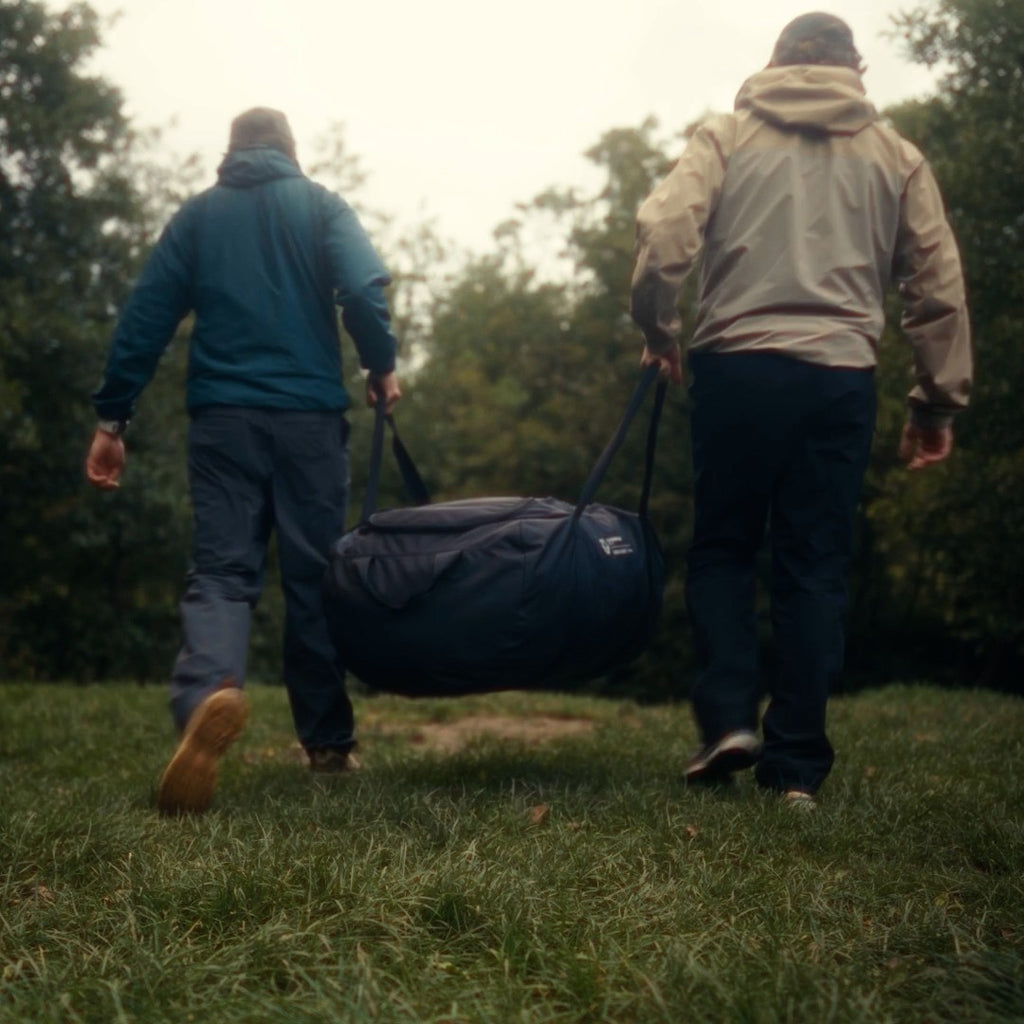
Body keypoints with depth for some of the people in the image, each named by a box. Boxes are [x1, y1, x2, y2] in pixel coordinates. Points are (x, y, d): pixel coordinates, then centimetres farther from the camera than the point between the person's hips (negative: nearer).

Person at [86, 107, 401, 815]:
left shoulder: (196, 216, 14)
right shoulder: (321, 205, 8)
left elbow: (145, 319, 7)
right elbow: (364, 286, -10)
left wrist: (112, 419, 7)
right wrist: (382, 366, 3)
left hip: (222, 417, 1)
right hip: (309, 414, -1)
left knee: (220, 570, -5)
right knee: (314, 575, 7)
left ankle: (210, 691, -36)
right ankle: (329, 742, 11)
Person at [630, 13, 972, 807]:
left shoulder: (728, 135, 10)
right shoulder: (895, 154, 15)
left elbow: (664, 232, -5)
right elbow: (940, 285, 10)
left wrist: (660, 331, 9)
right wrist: (940, 401, 14)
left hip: (737, 366, -1)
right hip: (842, 377, 1)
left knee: (722, 548, 13)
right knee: (816, 565, 6)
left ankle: (729, 717, -2)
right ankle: (796, 765, 5)